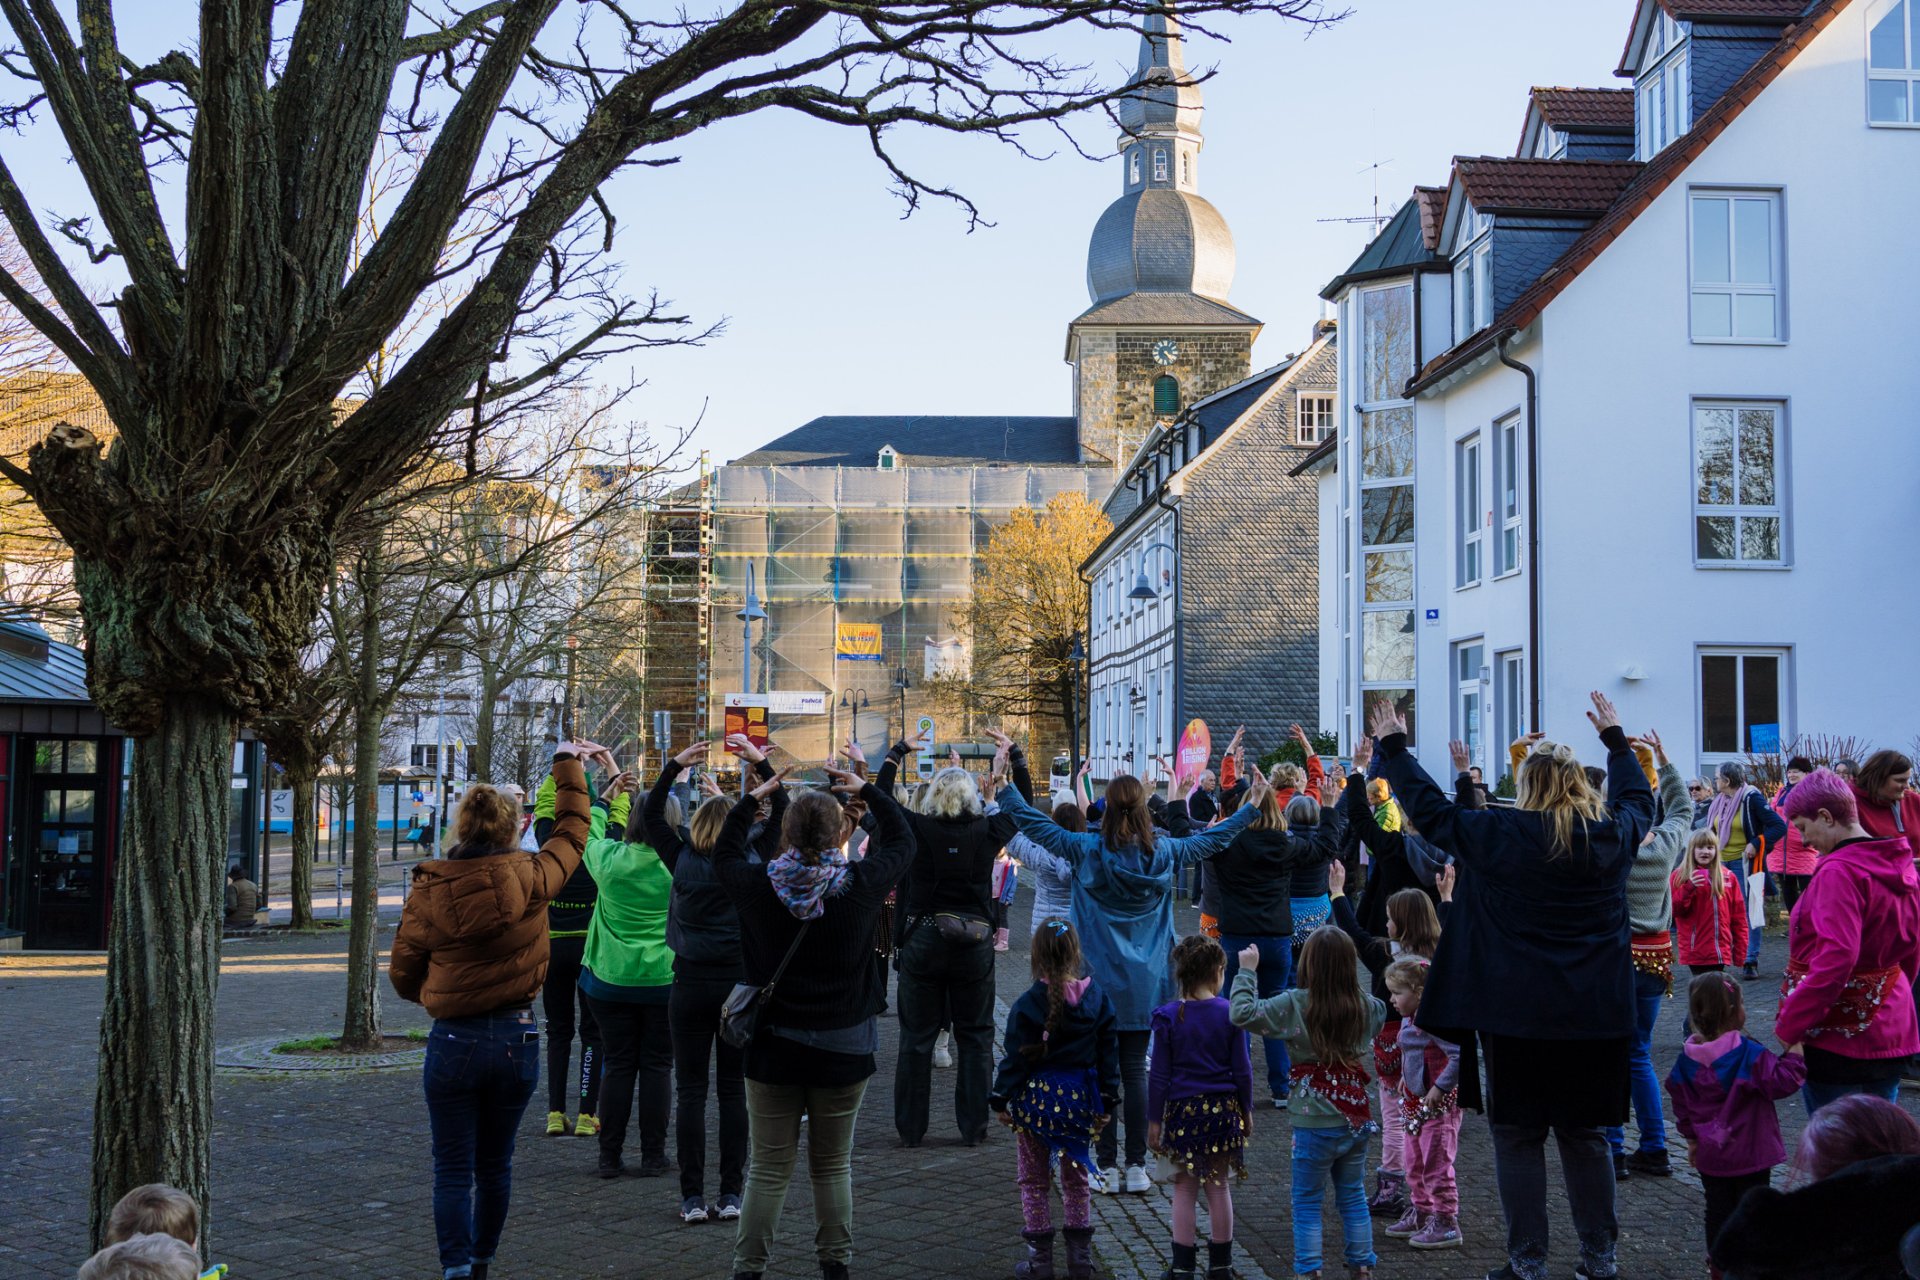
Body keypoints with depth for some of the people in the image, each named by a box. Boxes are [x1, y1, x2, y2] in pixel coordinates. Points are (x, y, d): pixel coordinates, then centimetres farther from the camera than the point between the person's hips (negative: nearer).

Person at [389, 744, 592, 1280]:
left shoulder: (429, 891, -9)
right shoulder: (530, 879, -9)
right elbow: (572, 831, 11)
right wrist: (567, 764, 23)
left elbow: (402, 975, -1)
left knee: (453, 1170, 4)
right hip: (517, 1039, 2)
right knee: (495, 1165, 17)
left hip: (454, 1040, -2)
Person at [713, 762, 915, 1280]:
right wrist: (865, 789, 18)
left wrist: (753, 797, 19)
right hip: (844, 1049, 0)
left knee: (768, 1170, 8)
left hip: (773, 1048, 0)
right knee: (833, 1166, 13)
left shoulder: (759, 886, -11)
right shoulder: (861, 885, -12)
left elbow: (724, 853, 12)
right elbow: (901, 839, 8)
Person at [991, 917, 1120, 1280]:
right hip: (1080, 1099, 4)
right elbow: (1108, 1053, 3)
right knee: (1077, 1179, 16)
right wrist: (1107, 1100, 11)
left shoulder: (1027, 1004, -13)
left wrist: (1001, 1099, -1)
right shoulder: (1097, 999, -2)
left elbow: (1016, 1058, -11)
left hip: (1037, 1099, -3)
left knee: (1034, 1182, 9)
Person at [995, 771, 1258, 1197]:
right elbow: (1211, 839, 13)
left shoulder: (1087, 850, -9)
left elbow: (1035, 824, -2)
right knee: (1134, 1071, 6)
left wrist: (1005, 790, 10)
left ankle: (1107, 1167, 7)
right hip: (1145, 985, 2)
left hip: (1100, 982, -2)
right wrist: (1250, 809, 26)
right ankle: (1137, 1167, 8)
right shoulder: (1164, 852, -2)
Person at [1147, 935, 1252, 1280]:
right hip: (1222, 1109, 1)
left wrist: (1154, 1120, 2)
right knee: (1218, 1186, 11)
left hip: (1182, 1110, -1)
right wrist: (1246, 1110, 12)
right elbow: (1242, 1070, -1)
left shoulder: (1168, 1016, -7)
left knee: (1185, 1188, 7)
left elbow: (1159, 1075, -5)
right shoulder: (1230, 1013, -6)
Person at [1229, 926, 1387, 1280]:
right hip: (1357, 1116, 5)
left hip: (1316, 1123, -5)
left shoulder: (1295, 1004, -16)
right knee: (1353, 1196, 18)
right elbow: (1383, 1015, 24)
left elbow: (1242, 1013, -20)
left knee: (1307, 1202, 6)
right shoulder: (1366, 1005, -1)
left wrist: (1247, 971, -8)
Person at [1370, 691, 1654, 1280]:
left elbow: (1429, 807, 2)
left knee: (1517, 1135, 6)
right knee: (1586, 1134, 15)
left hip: (1516, 1012, -3)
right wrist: (1615, 738, 37)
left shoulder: (1499, 834, -10)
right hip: (1597, 1015, 4)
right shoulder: (1613, 835, 0)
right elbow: (1639, 799, 23)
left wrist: (1393, 747, 15)